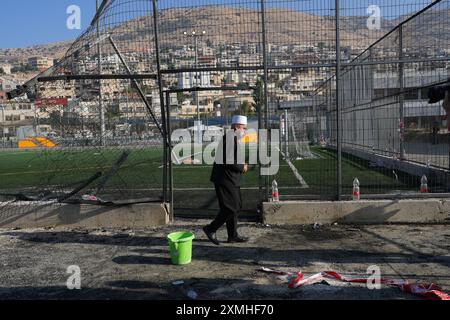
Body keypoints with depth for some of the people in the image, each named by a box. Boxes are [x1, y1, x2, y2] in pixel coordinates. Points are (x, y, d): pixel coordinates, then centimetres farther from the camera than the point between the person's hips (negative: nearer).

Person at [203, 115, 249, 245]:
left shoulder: (231, 137, 17)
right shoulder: (230, 138, -17)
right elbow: (229, 161, -24)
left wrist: (241, 165, 10)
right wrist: (242, 167, -9)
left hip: (229, 179, 11)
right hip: (225, 179, -11)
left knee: (235, 206, 14)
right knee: (231, 207, -7)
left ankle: (233, 235, 22)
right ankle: (211, 229, 4)